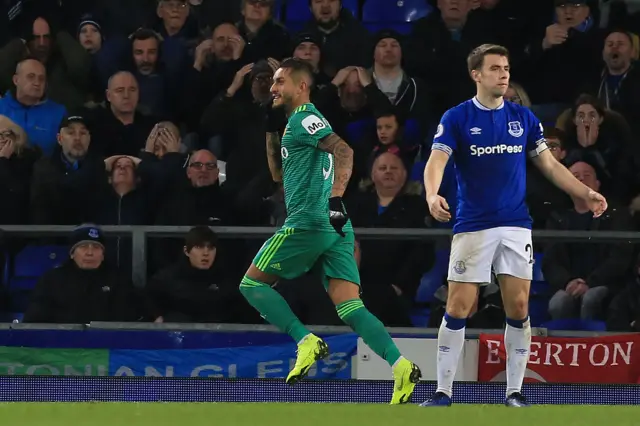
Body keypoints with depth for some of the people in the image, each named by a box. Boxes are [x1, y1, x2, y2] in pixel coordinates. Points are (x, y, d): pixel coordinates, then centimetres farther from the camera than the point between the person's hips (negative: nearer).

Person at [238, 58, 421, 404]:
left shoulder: (304, 119, -4)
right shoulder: (297, 123, 25)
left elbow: (343, 150, -21)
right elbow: (279, 174, 36)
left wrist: (335, 197, -32)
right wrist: (271, 132, 28)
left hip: (308, 222, -9)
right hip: (334, 230, 9)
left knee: (252, 284, 4)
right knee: (350, 308, -3)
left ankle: (306, 342, -8)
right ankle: (400, 366, -20)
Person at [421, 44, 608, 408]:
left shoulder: (523, 118, 8)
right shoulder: (457, 118, -2)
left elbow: (549, 164, 13)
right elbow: (437, 161, -13)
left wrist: (585, 193, 1)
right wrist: (433, 194, -34)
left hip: (516, 226, 3)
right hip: (472, 226, -3)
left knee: (518, 308, -2)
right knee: (458, 309, -5)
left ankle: (515, 391, 7)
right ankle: (444, 391, 2)